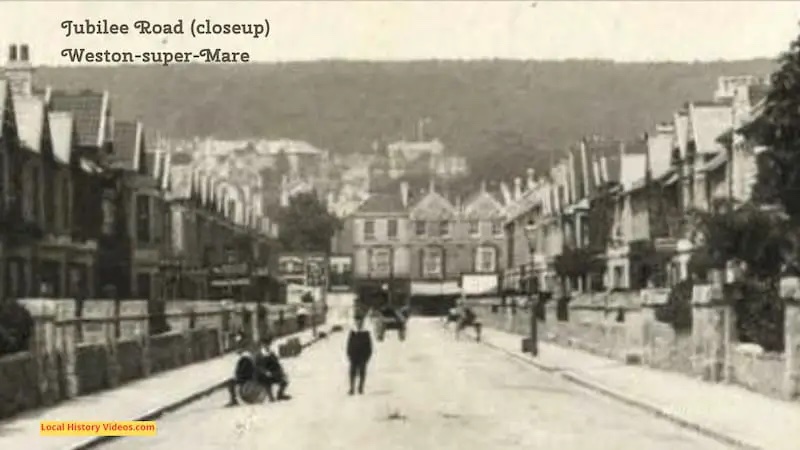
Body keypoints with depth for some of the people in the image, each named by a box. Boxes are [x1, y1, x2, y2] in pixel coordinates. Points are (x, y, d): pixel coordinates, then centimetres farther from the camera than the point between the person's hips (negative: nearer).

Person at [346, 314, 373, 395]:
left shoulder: (366, 333, 3)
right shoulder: (352, 332, 6)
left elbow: (369, 346, 4)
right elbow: (349, 345, 8)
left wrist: (368, 356, -3)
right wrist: (349, 354, 1)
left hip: (363, 357, 0)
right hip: (354, 356, 1)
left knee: (362, 372, 1)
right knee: (353, 372, -3)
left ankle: (361, 388, 7)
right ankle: (352, 389, -3)